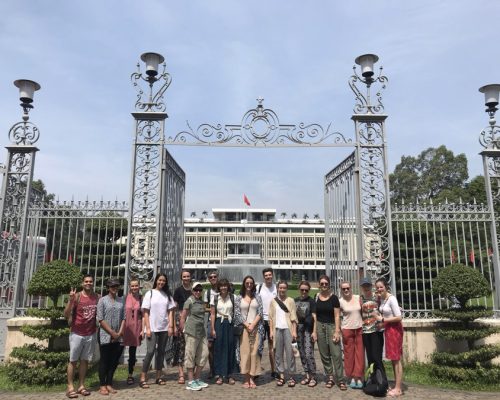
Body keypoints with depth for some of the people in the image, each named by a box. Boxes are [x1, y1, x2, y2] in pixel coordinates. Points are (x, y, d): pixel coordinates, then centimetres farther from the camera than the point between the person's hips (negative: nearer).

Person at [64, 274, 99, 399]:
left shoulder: (97, 298, 2)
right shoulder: (77, 296, -9)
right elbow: (66, 314, -11)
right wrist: (71, 300, -23)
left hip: (91, 335, 3)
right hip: (76, 334, -3)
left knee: (85, 360, 11)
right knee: (73, 360, 5)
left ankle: (81, 386, 20)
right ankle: (70, 387, 12)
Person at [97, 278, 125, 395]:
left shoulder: (121, 300, 7)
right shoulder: (102, 300, -4)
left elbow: (123, 318, 5)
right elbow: (100, 319, -9)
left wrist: (119, 333, -6)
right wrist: (112, 332, -12)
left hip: (118, 337, 4)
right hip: (105, 336, -4)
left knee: (114, 361, 8)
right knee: (104, 361, 3)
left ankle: (109, 384, 20)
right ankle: (102, 385, 14)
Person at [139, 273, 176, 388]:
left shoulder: (167, 295, 7)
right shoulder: (150, 293, -2)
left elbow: (170, 312, 7)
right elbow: (145, 312, -4)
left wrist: (171, 326, -1)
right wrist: (147, 328, -10)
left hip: (164, 328, 4)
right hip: (152, 328, -3)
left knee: (161, 352, 8)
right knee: (150, 351, -8)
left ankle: (158, 377, 17)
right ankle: (143, 378, 0)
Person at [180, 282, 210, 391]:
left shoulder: (202, 302, 15)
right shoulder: (189, 301, -5)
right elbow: (183, 317, -4)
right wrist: (183, 330, -2)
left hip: (202, 331, 7)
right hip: (192, 332, -7)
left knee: (204, 354, 8)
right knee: (191, 355, -2)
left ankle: (197, 379, 20)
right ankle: (190, 382, 6)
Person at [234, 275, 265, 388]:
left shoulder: (257, 297, 8)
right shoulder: (238, 298, 5)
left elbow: (260, 313, 2)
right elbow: (237, 314, 0)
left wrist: (253, 325, -9)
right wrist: (246, 325, -9)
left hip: (256, 327, 1)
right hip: (243, 328, -1)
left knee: (254, 352, -1)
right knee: (244, 352, -3)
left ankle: (252, 378, 5)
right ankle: (246, 378, 4)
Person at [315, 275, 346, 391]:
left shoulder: (333, 297, -4)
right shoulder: (316, 297, 4)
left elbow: (337, 316, -6)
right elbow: (314, 315, 9)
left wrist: (337, 331, -12)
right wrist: (314, 330, 5)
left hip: (331, 326, -3)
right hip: (320, 326, 3)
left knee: (336, 354, -7)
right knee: (324, 354, 8)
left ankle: (340, 380, 0)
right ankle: (330, 377, 20)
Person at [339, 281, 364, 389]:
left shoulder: (358, 298, 0)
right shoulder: (340, 301, -5)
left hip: (359, 329, 2)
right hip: (347, 330, -2)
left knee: (360, 353, 3)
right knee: (349, 354, 4)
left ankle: (359, 377, 11)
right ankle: (352, 377, 16)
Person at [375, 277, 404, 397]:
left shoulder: (391, 299, -18)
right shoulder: (382, 299, 8)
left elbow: (399, 317, -21)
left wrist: (382, 320, -17)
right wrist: (380, 319, 1)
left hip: (394, 329, -9)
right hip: (387, 329, 9)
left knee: (396, 358, -1)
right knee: (393, 358, 13)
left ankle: (398, 389, 6)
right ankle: (397, 386, 22)